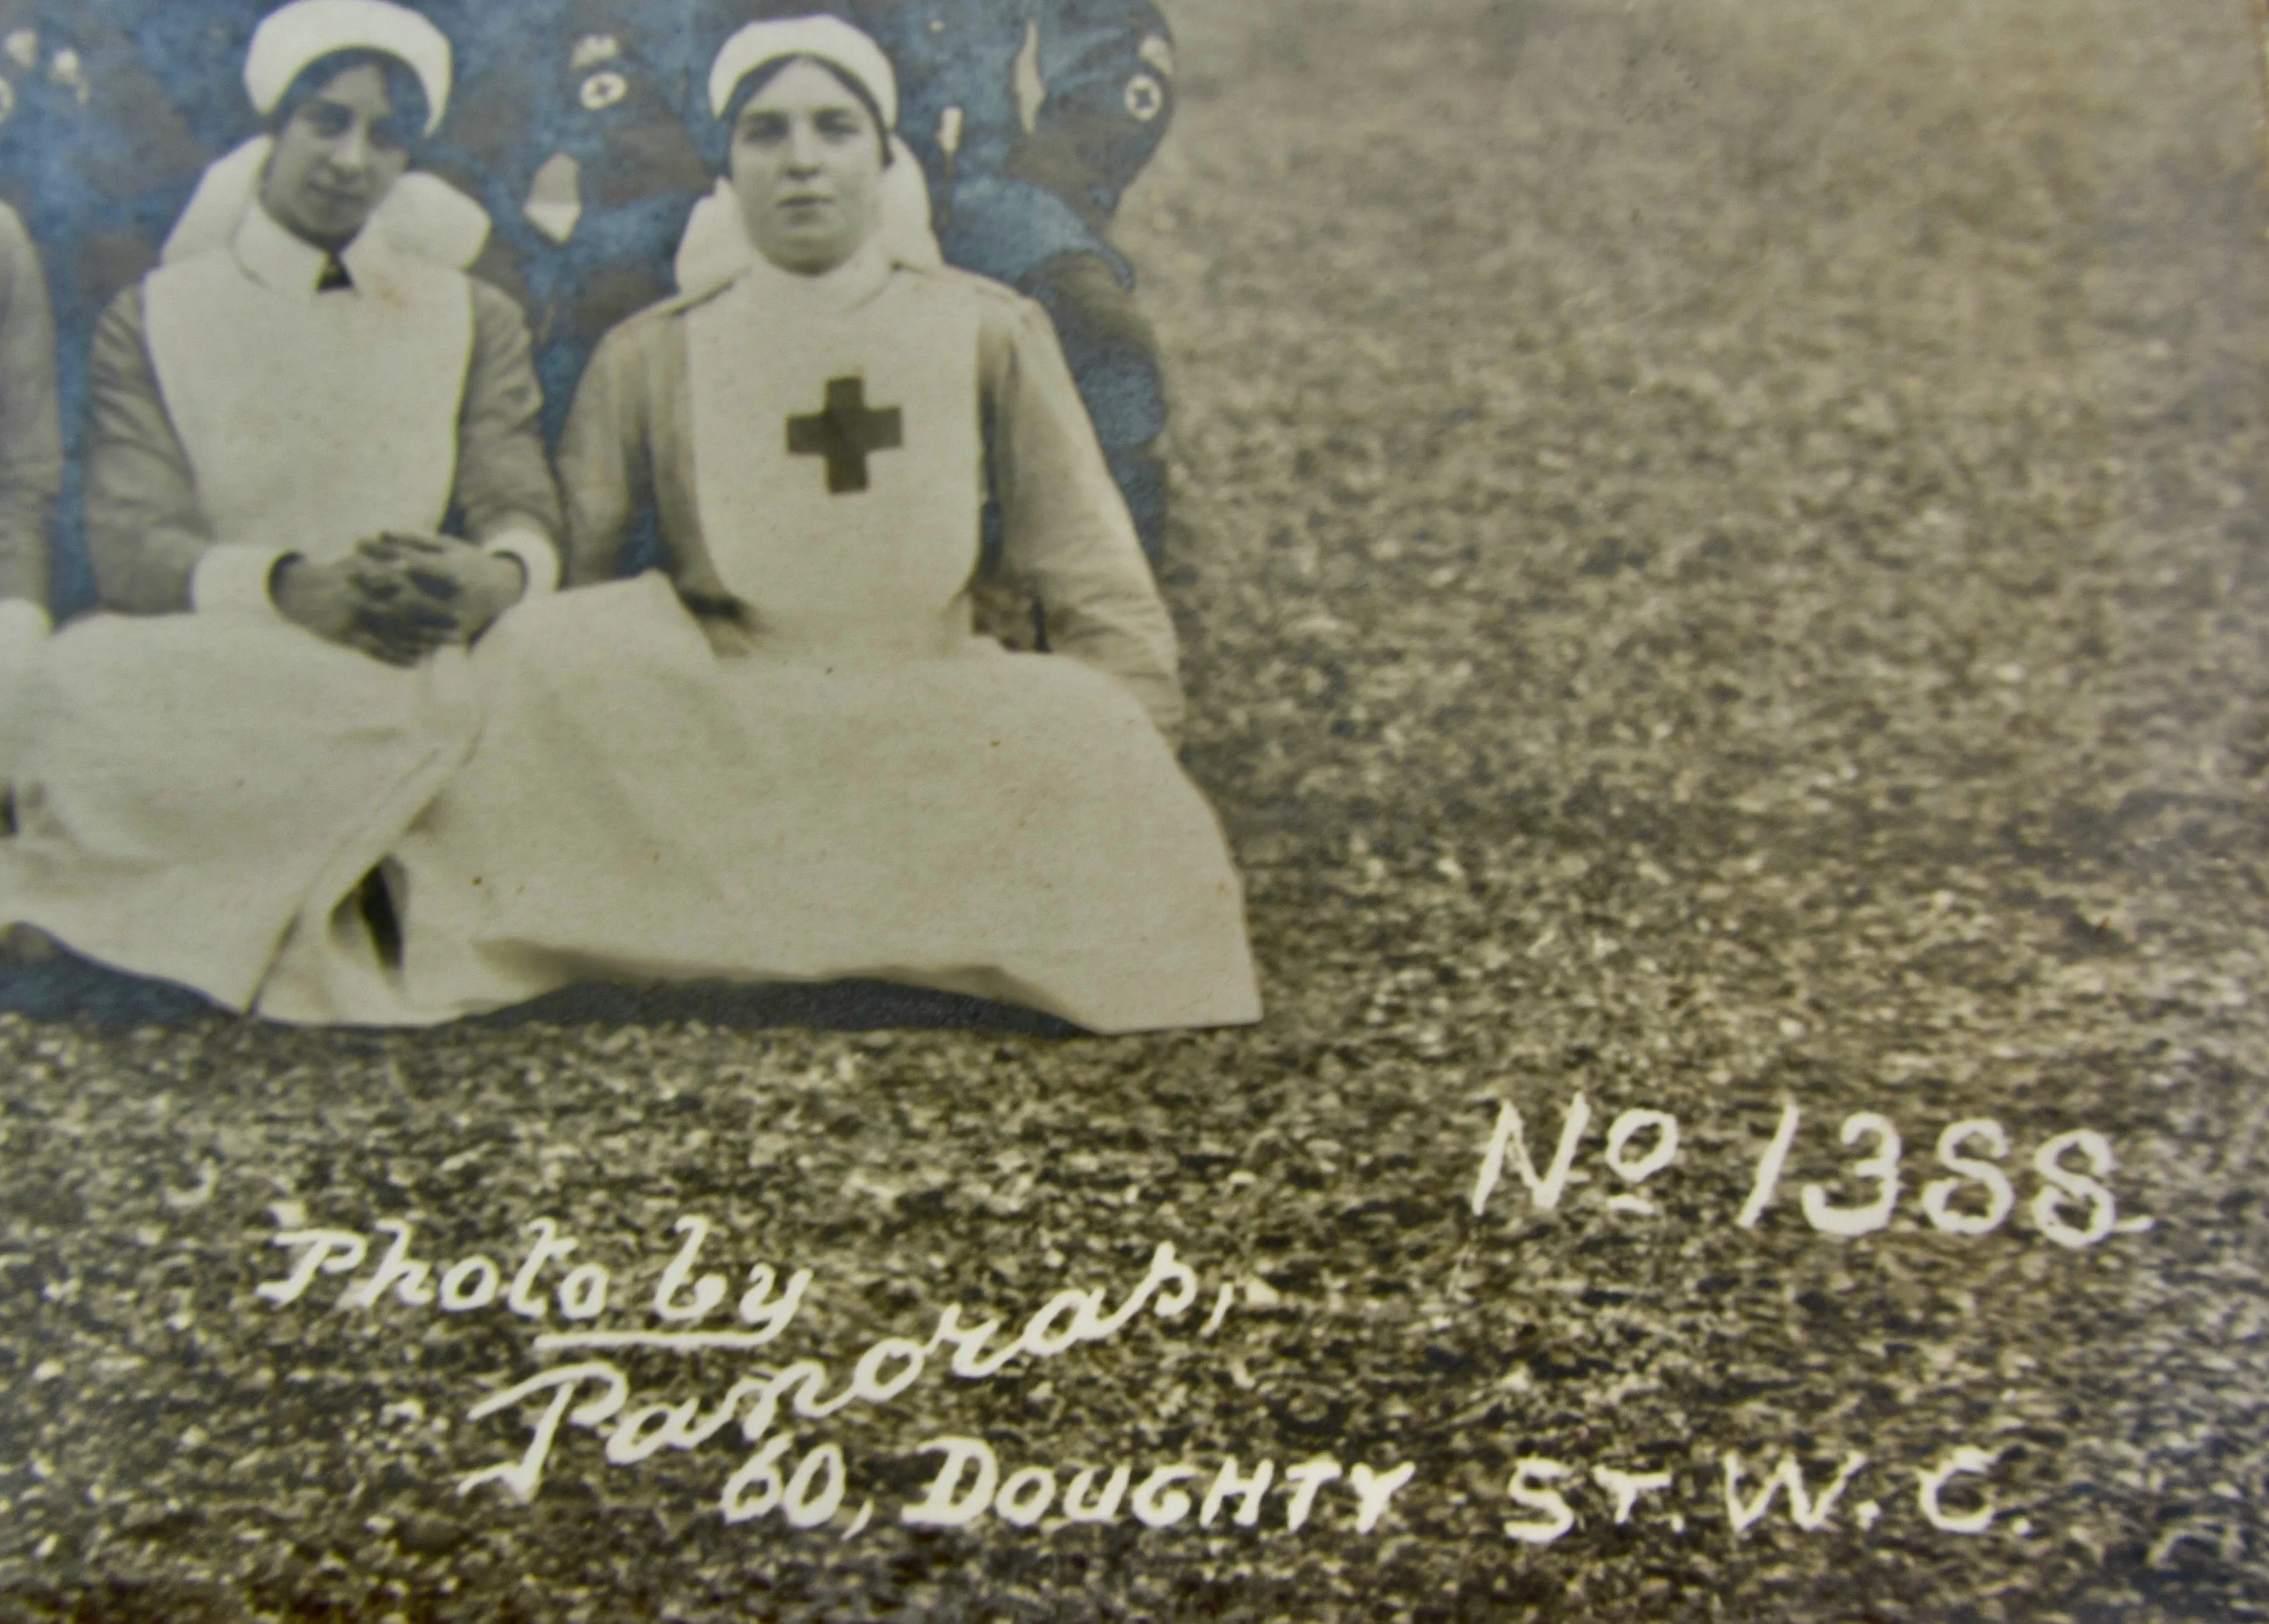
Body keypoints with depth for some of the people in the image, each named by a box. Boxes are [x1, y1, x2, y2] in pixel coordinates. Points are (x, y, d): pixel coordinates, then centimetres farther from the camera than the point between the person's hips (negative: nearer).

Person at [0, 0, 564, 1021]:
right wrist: (296, 589, -24)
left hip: (400, 672, 2)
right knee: (82, 684, -37)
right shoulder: (151, 318, 13)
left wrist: (495, 576, -21)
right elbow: (128, 550, -2)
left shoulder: (474, 322, 20)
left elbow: (525, 514, 7)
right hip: (192, 671, -2)